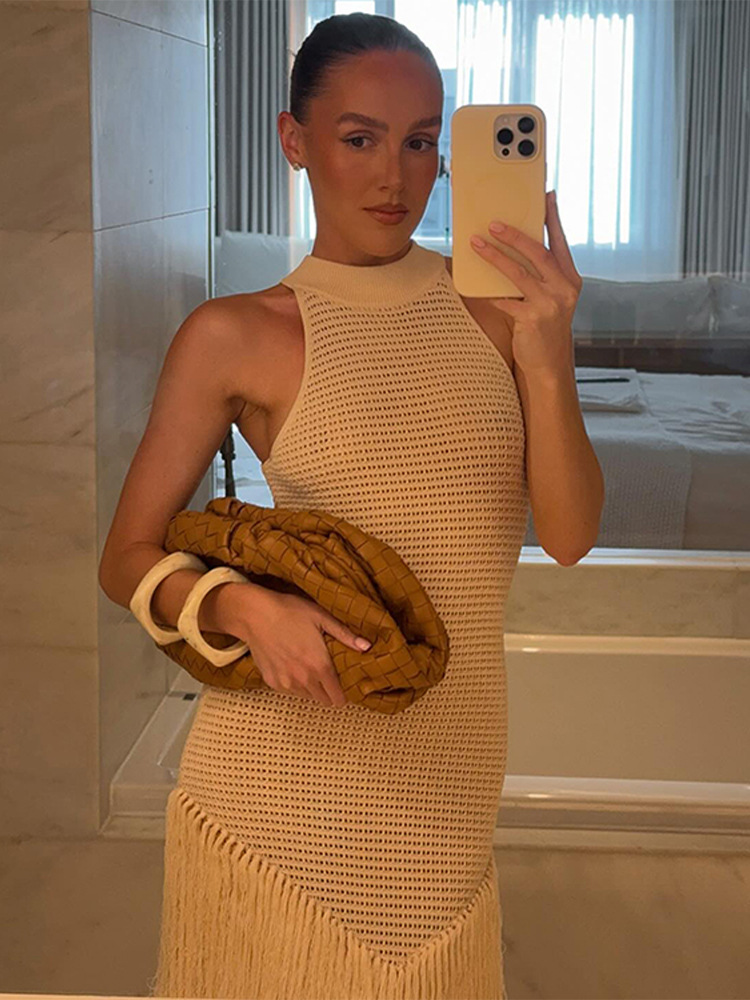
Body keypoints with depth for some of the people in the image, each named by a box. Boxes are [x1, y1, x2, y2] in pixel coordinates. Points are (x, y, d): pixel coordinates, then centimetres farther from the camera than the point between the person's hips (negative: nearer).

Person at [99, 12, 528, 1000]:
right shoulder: (237, 337, -6)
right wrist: (247, 607, -20)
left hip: (447, 768, 3)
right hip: (285, 777, -3)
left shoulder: (490, 301, 2)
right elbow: (127, 559, -1)